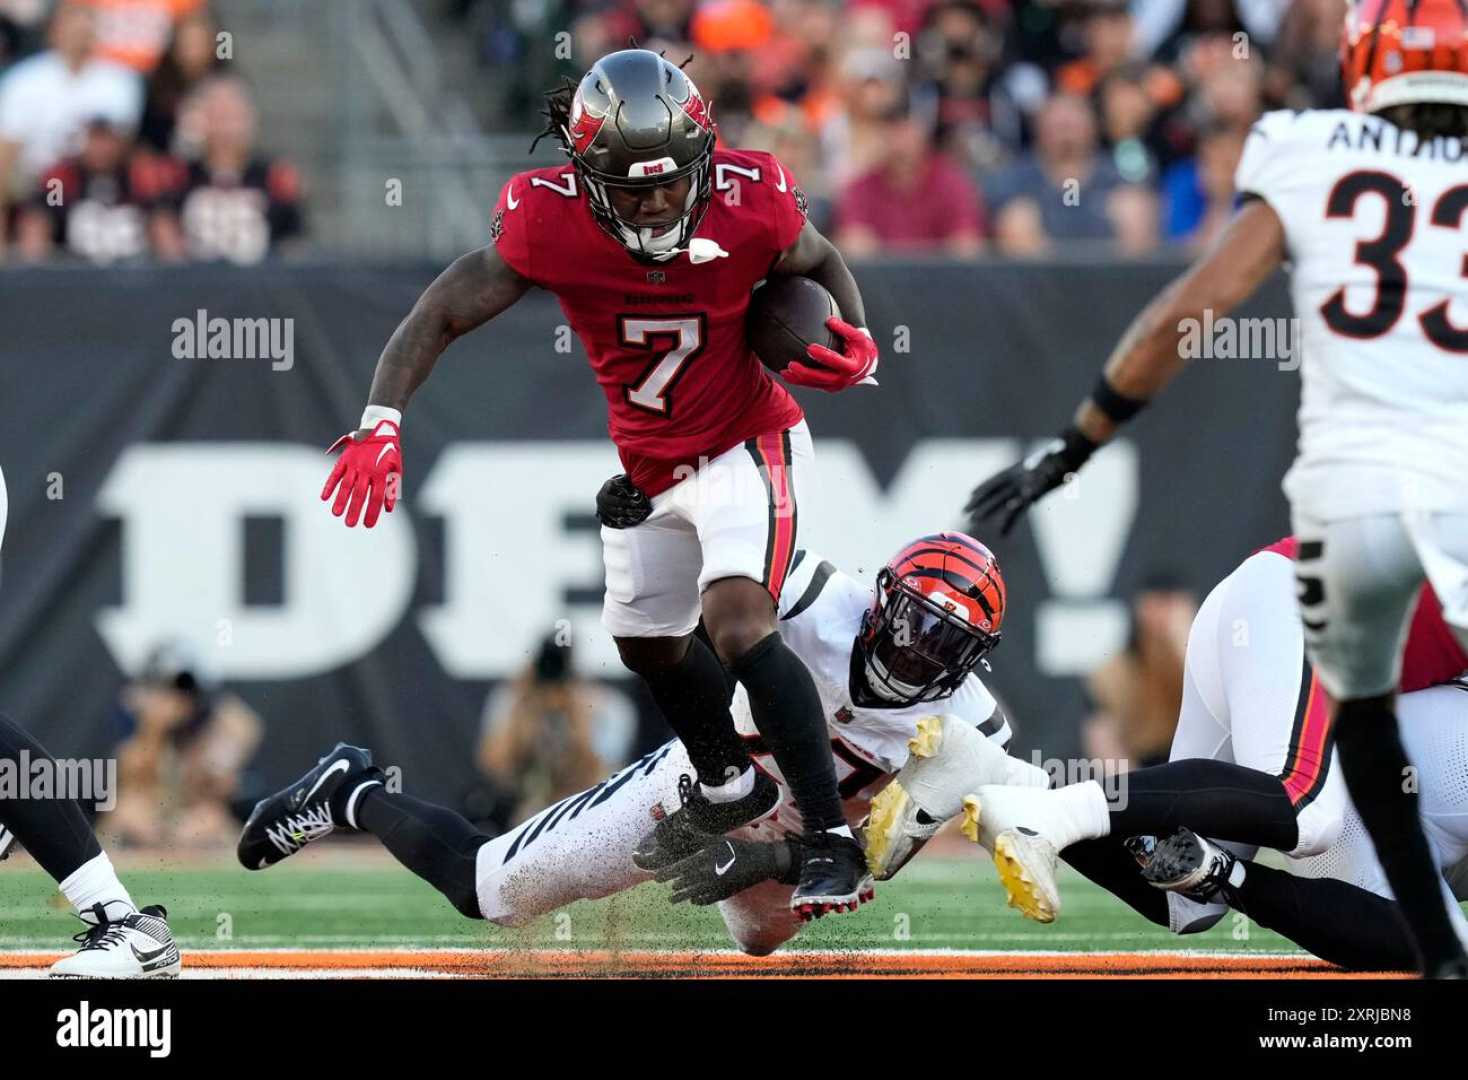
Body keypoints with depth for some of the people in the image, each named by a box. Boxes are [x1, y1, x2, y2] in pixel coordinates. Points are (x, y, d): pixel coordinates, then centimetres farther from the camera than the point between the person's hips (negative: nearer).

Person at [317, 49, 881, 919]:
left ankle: (834, 841, -21)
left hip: (746, 445, -5)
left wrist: (856, 346, -21)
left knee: (737, 623, -26)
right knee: (648, 643, 22)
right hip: (651, 469, 5)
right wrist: (381, 424, -29)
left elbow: (821, 261, -2)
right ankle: (732, 788, 51)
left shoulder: (749, 207, -26)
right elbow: (443, 315, -17)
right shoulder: (550, 225, -25)